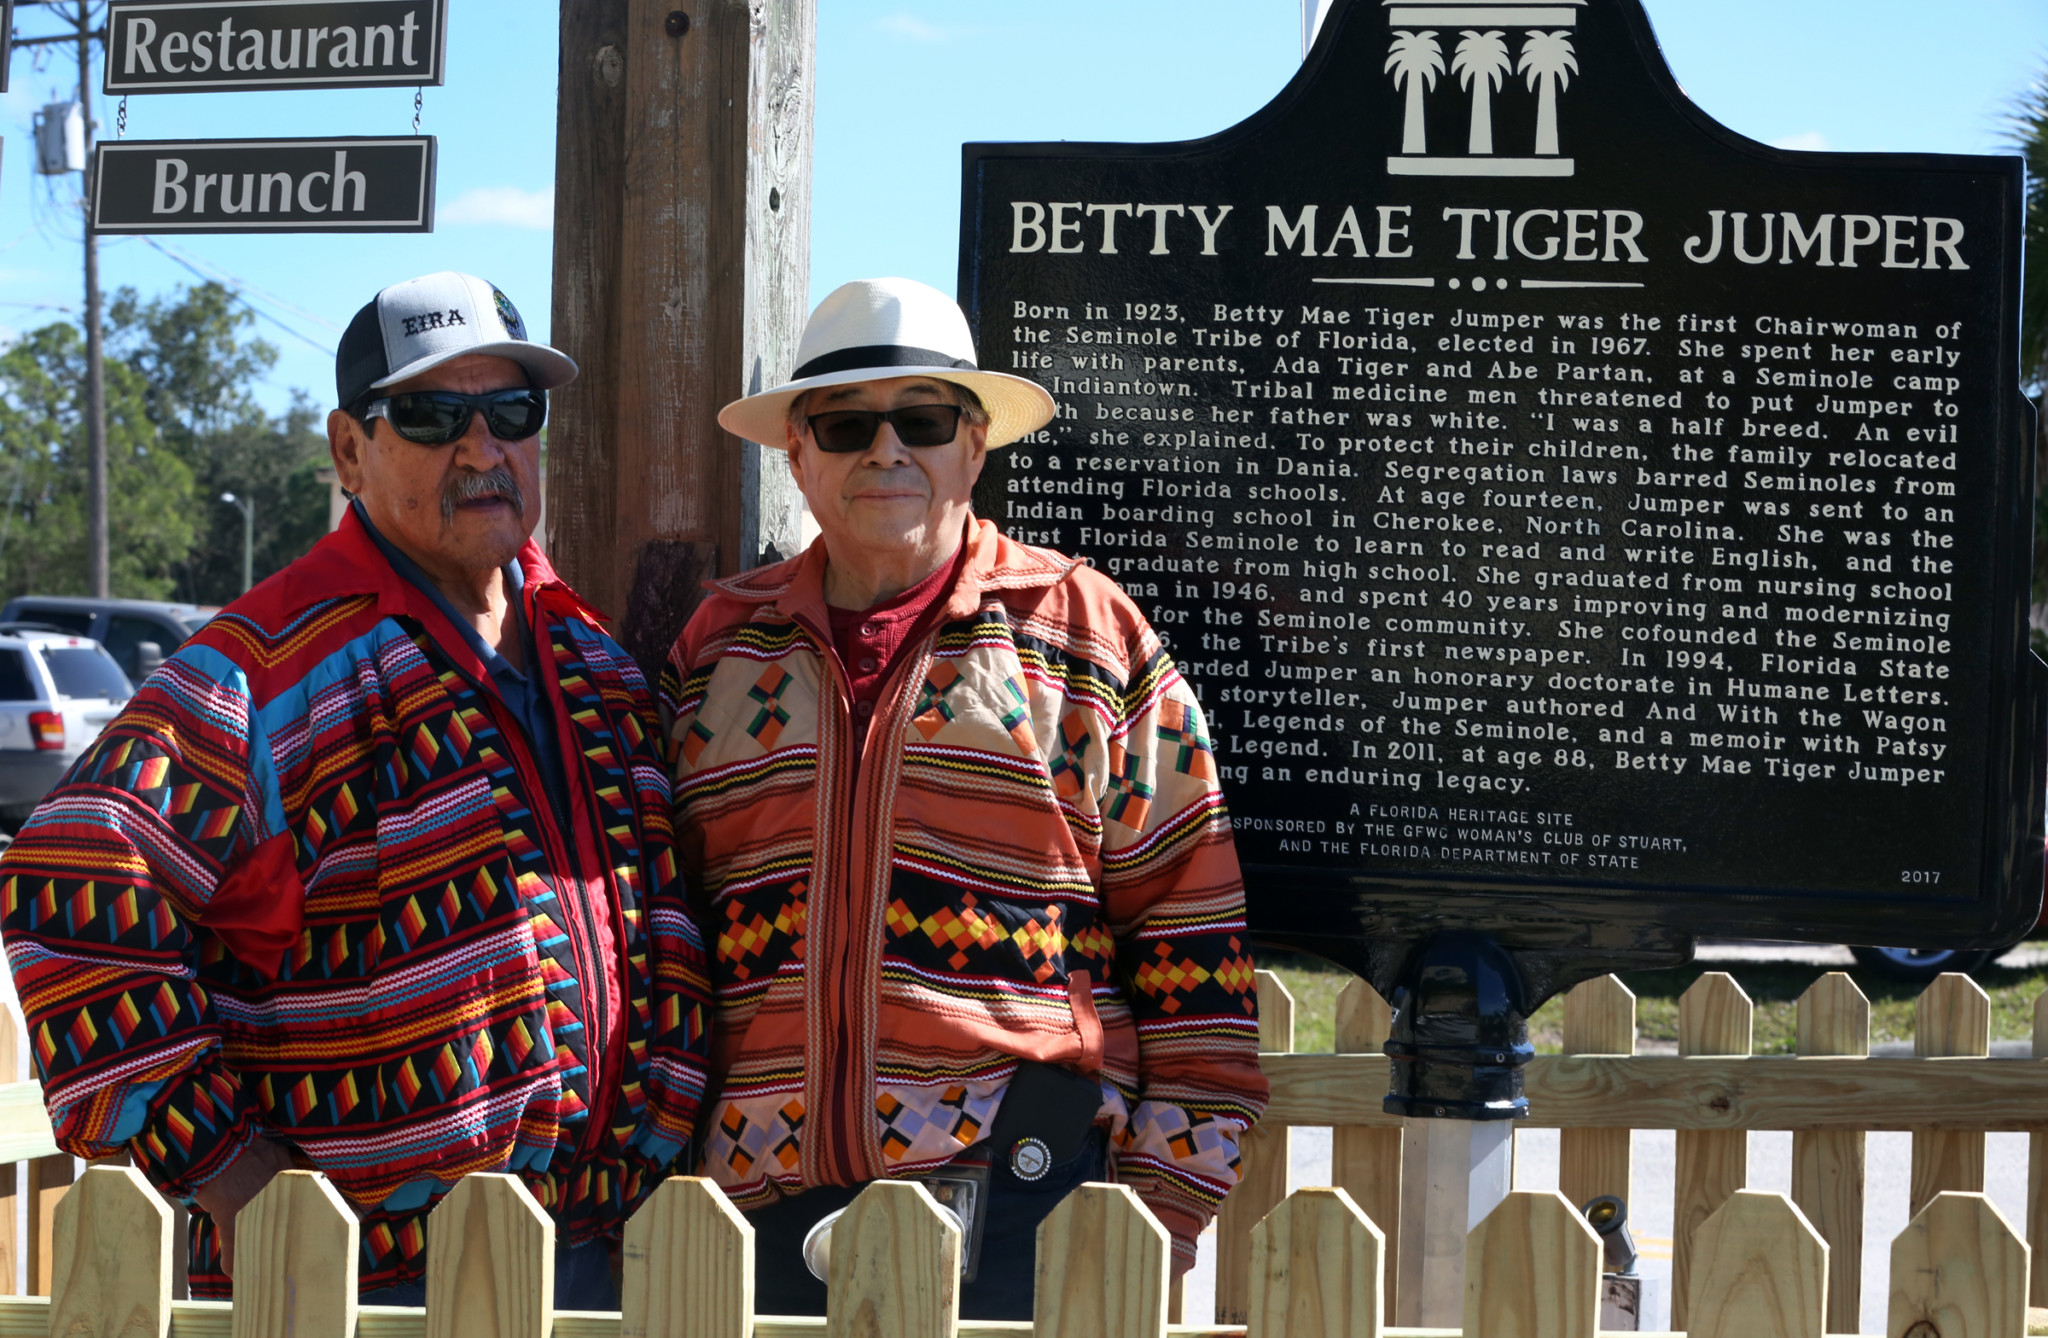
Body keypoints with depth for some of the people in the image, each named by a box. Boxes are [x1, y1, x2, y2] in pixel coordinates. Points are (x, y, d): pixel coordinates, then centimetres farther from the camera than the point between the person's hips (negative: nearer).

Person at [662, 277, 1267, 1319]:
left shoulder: (1091, 639, 6)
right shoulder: (716, 651, 15)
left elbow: (1192, 948, 4)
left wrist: (1162, 1210, -3)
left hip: (1020, 1199, -3)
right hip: (768, 1211, 3)